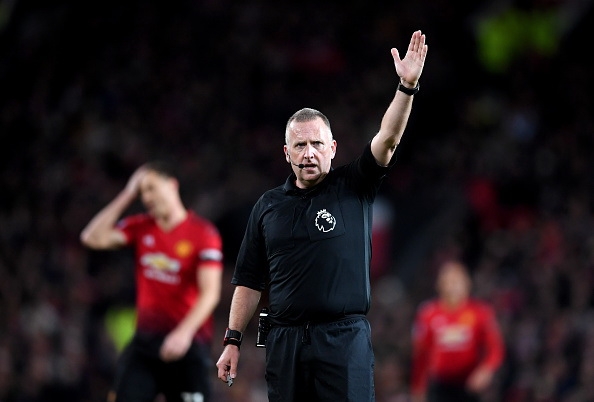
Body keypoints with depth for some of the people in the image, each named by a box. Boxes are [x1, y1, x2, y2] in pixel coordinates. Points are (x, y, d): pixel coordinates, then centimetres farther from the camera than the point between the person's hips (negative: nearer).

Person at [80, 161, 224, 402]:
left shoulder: (204, 233, -9)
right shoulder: (140, 227, 7)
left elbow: (210, 293, -15)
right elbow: (94, 238, -3)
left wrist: (184, 332, -28)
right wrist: (127, 195, -1)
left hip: (188, 341, -4)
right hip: (146, 338, 4)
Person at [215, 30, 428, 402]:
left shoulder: (354, 189, 5)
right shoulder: (268, 205, 11)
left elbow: (388, 138, -10)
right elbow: (250, 281, 13)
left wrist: (407, 87, -25)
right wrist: (233, 341, 7)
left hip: (345, 339, -2)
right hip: (285, 340, 3)